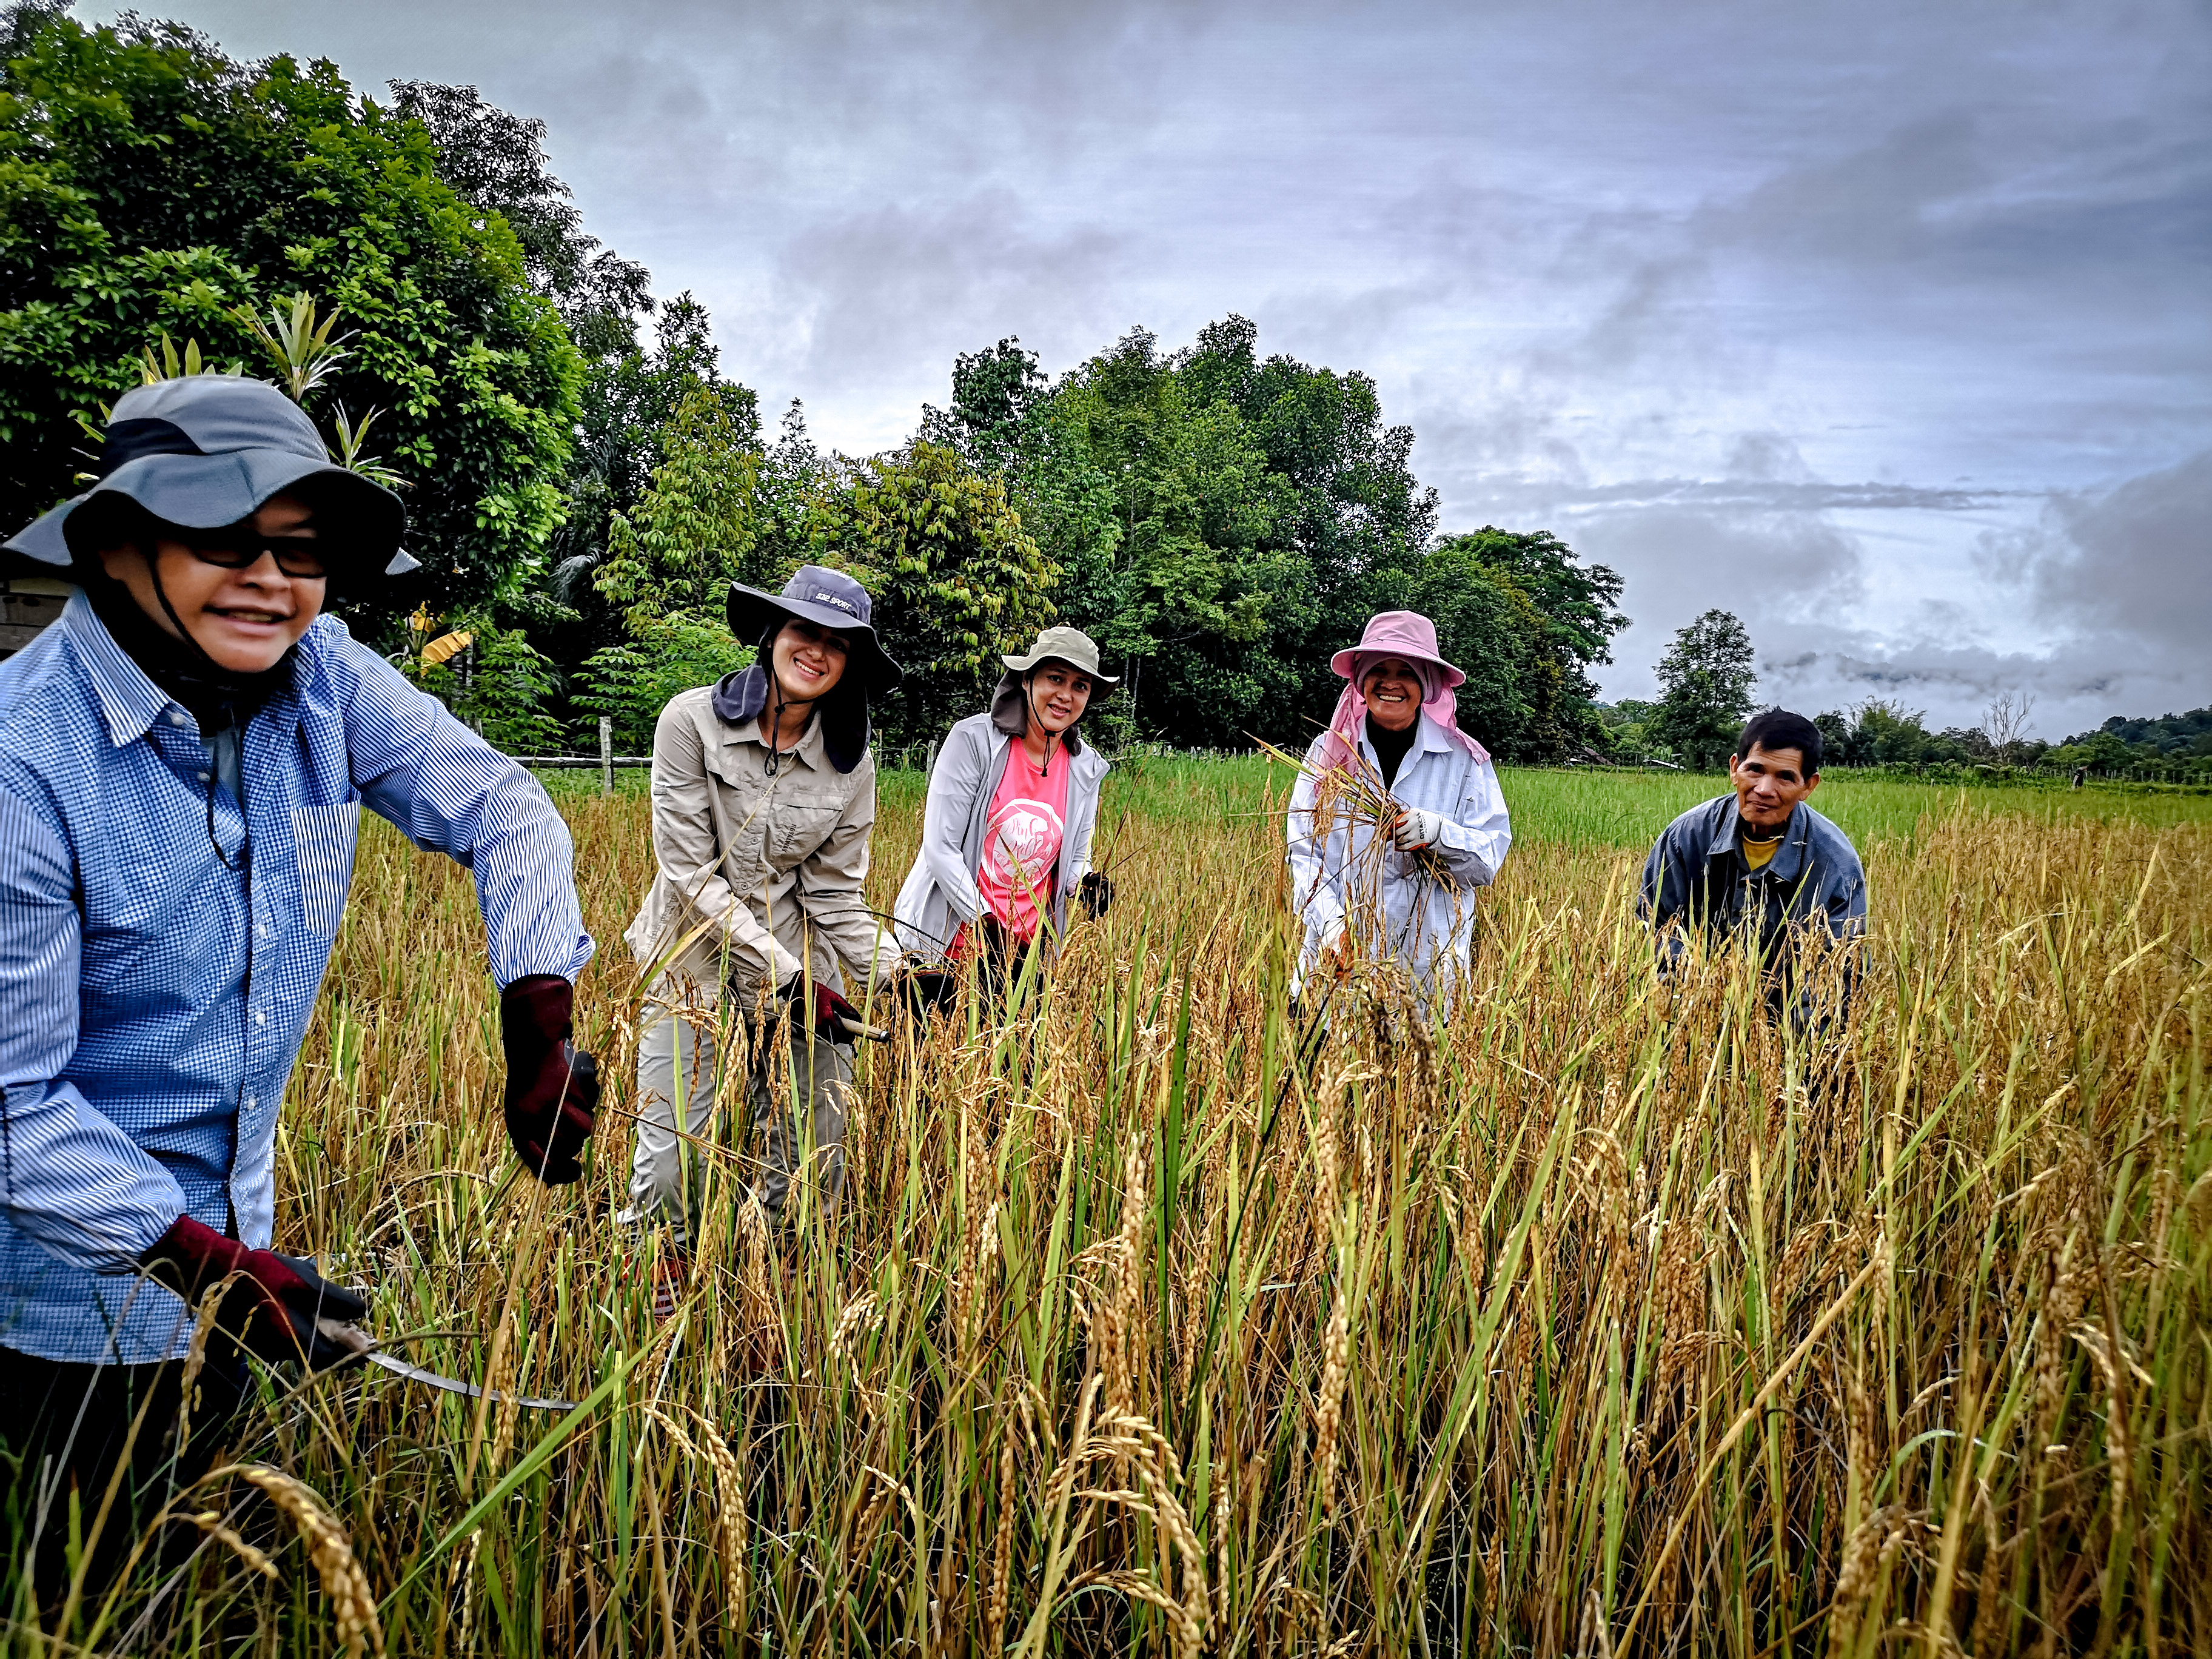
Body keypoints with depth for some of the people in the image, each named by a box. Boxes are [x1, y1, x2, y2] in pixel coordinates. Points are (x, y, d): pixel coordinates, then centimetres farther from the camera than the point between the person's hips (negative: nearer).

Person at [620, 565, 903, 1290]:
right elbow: (689, 870, -13)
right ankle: (652, 1302, 22)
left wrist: (895, 974, -16)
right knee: (672, 1165, -4)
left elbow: (833, 895, 1)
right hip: (694, 965, -2)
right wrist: (787, 979, -18)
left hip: (800, 966, 3)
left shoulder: (850, 763, -1)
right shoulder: (693, 720, -10)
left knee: (814, 1169, 5)